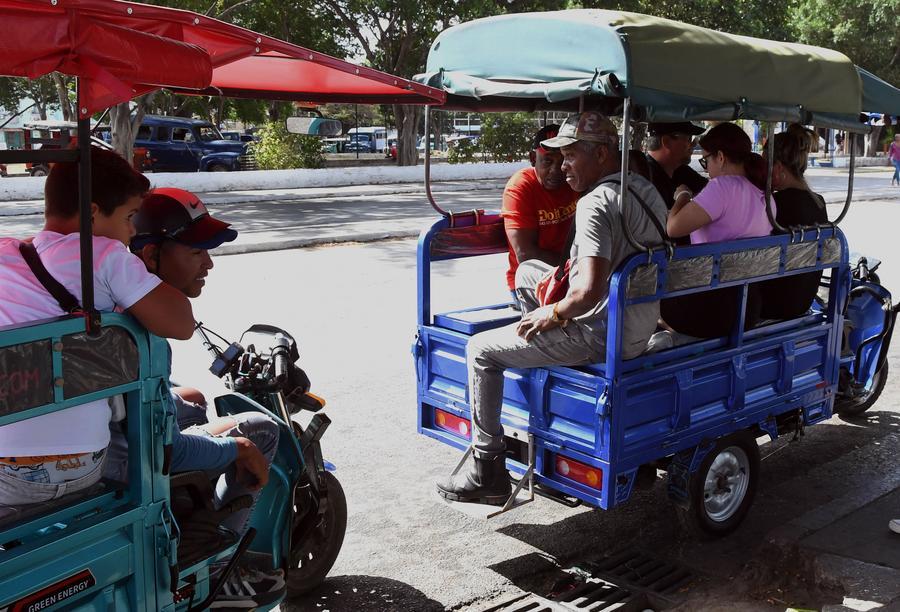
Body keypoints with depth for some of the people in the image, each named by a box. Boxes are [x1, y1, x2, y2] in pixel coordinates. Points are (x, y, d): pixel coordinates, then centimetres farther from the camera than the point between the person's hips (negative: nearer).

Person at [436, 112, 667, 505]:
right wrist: (573, 267, 12)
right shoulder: (646, 189, 7)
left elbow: (589, 292, -32)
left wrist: (553, 313, -13)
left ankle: (489, 472, 2)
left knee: (480, 349, -2)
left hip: (602, 336, -9)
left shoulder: (596, 203, -22)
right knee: (527, 272, 22)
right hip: (640, 328, 10)